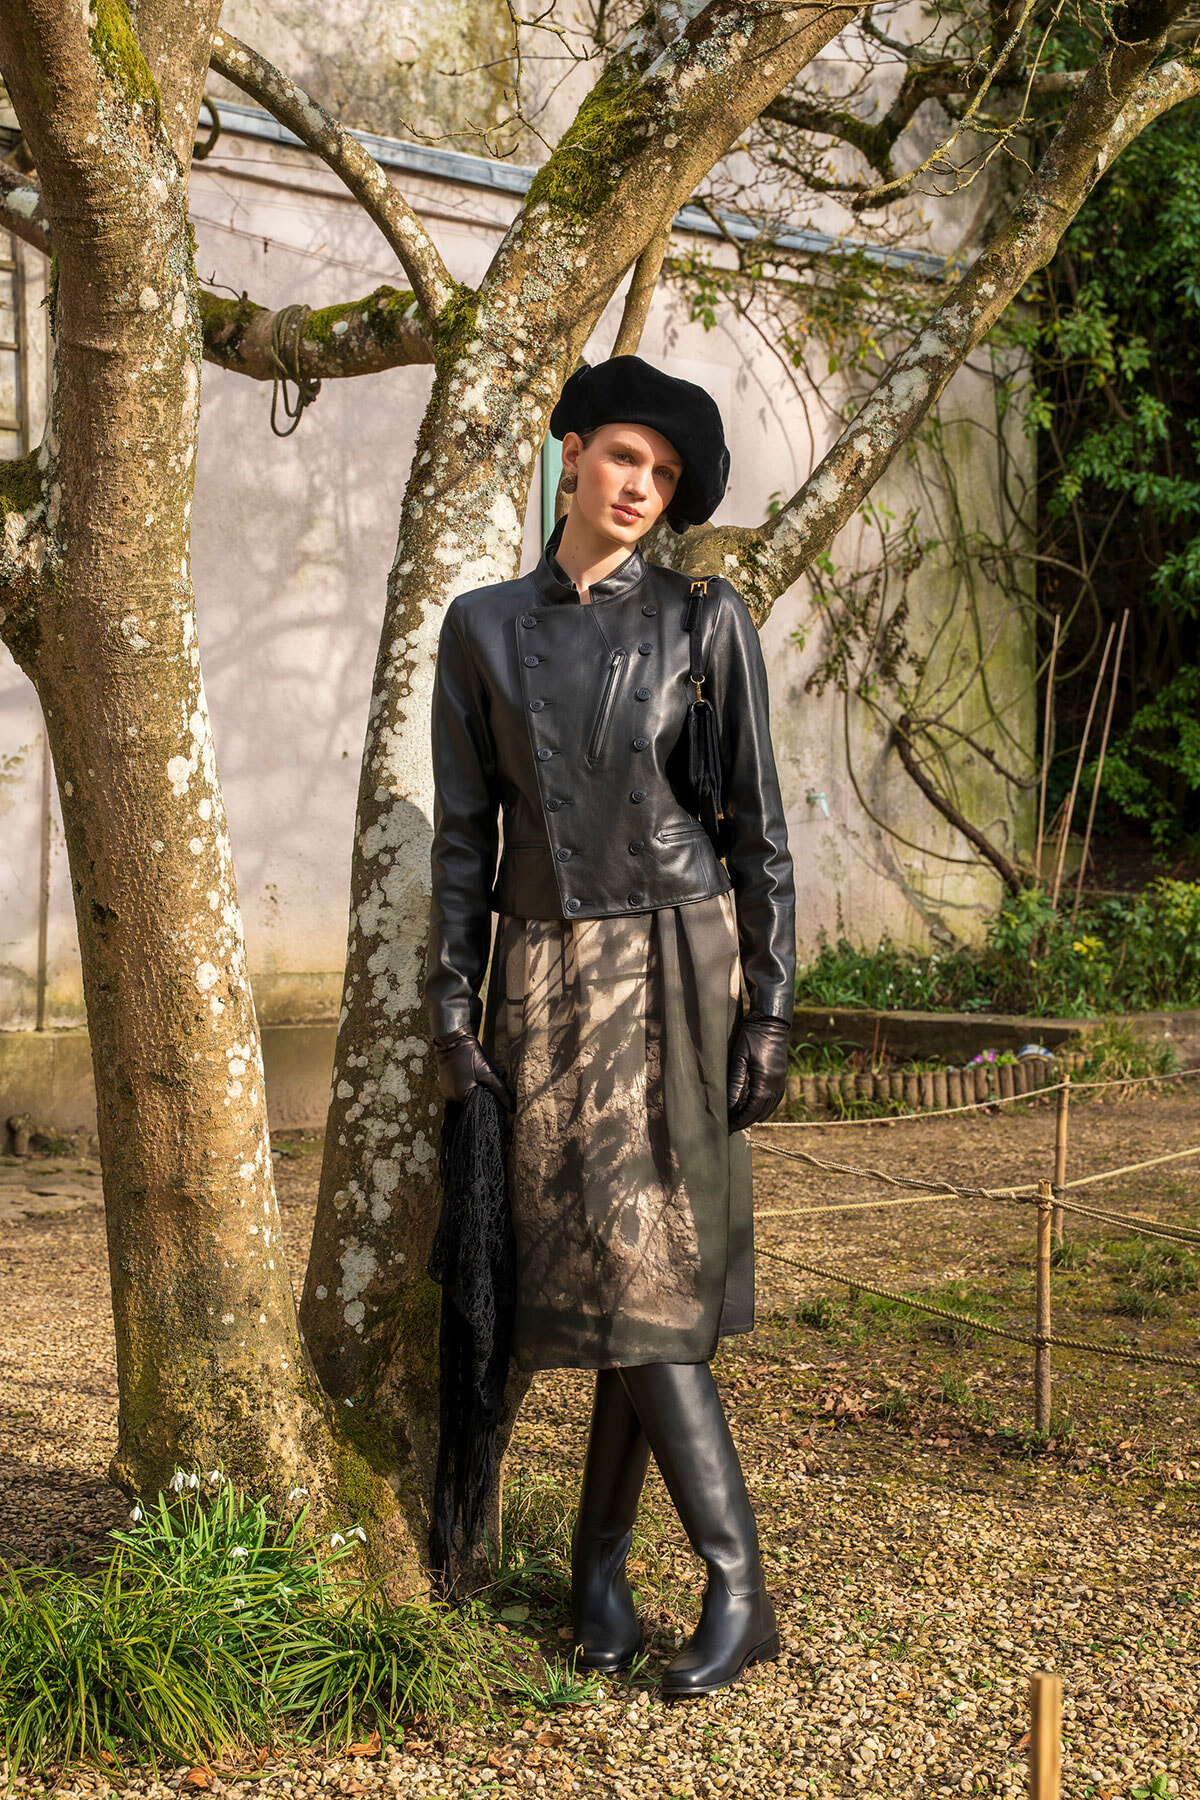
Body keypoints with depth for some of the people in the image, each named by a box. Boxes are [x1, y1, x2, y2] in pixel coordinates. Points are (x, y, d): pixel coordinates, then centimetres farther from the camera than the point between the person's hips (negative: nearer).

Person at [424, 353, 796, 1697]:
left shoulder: (706, 621, 2)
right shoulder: (484, 628, 8)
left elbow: (755, 823, 1)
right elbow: (464, 833, 7)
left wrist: (769, 1008, -5)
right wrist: (455, 1007, 2)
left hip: (678, 964, -2)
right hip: (549, 977, 2)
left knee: (651, 1260, -6)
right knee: (611, 1256, -3)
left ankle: (600, 1563, 8)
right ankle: (736, 1579, 5)